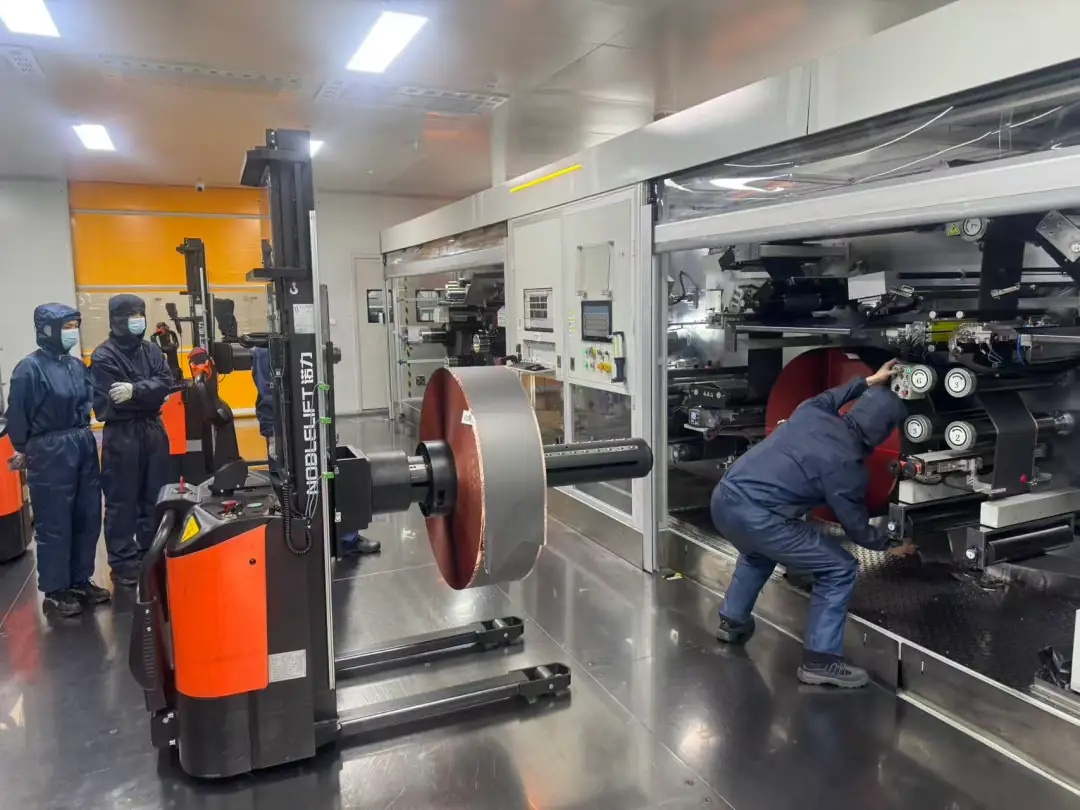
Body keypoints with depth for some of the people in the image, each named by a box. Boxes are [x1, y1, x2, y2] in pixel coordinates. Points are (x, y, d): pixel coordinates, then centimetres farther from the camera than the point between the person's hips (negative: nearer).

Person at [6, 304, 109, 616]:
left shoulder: (77, 365, 9)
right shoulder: (30, 368, -11)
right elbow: (17, 415, -7)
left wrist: (82, 437, 7)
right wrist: (22, 450, 3)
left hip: (84, 447, 7)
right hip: (50, 452, -7)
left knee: (88, 518, 11)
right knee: (54, 525, 1)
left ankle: (80, 581, 26)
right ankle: (55, 592, 13)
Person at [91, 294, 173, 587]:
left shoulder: (152, 350, 10)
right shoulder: (104, 356, -8)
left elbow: (166, 383, -4)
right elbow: (113, 401, -16)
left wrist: (135, 390, -19)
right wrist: (148, 393, -7)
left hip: (154, 429, 6)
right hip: (121, 434, -6)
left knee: (155, 495, 12)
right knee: (122, 500, 0)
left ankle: (151, 553, 25)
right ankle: (123, 561, 8)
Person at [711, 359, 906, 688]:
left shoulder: (811, 412, 11)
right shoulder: (846, 464, -4)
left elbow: (828, 397, 40)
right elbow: (857, 529, 9)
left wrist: (868, 383, 49)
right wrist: (890, 543, 28)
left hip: (724, 497, 8)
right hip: (755, 517, -8)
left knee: (760, 550, 39)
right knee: (839, 570, 6)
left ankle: (732, 621, 47)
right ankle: (819, 660, 12)